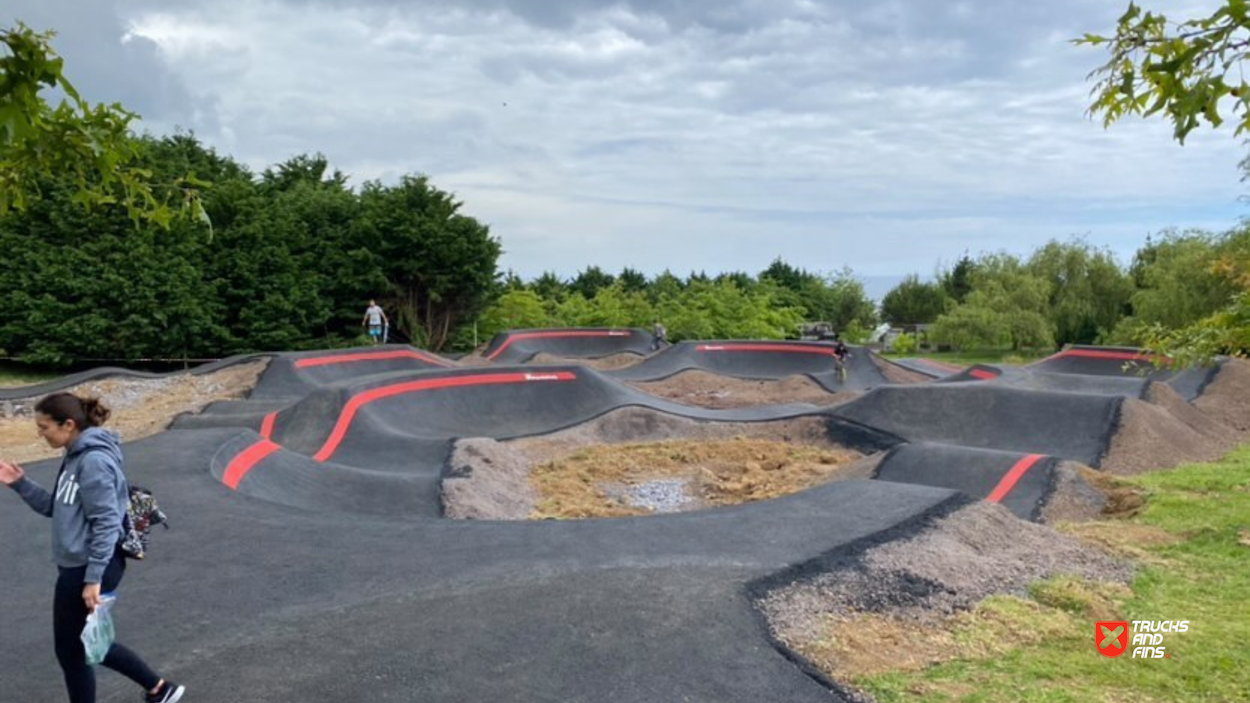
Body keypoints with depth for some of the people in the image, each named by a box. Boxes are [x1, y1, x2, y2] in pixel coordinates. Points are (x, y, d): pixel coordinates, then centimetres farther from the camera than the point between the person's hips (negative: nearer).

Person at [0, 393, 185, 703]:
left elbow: (106, 523, -22)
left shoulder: (93, 460, -20)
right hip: (76, 566, 10)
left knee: (71, 650, 6)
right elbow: (56, 508, 17)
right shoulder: (76, 457, 10)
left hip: (89, 569, -10)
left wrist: (93, 578, -22)